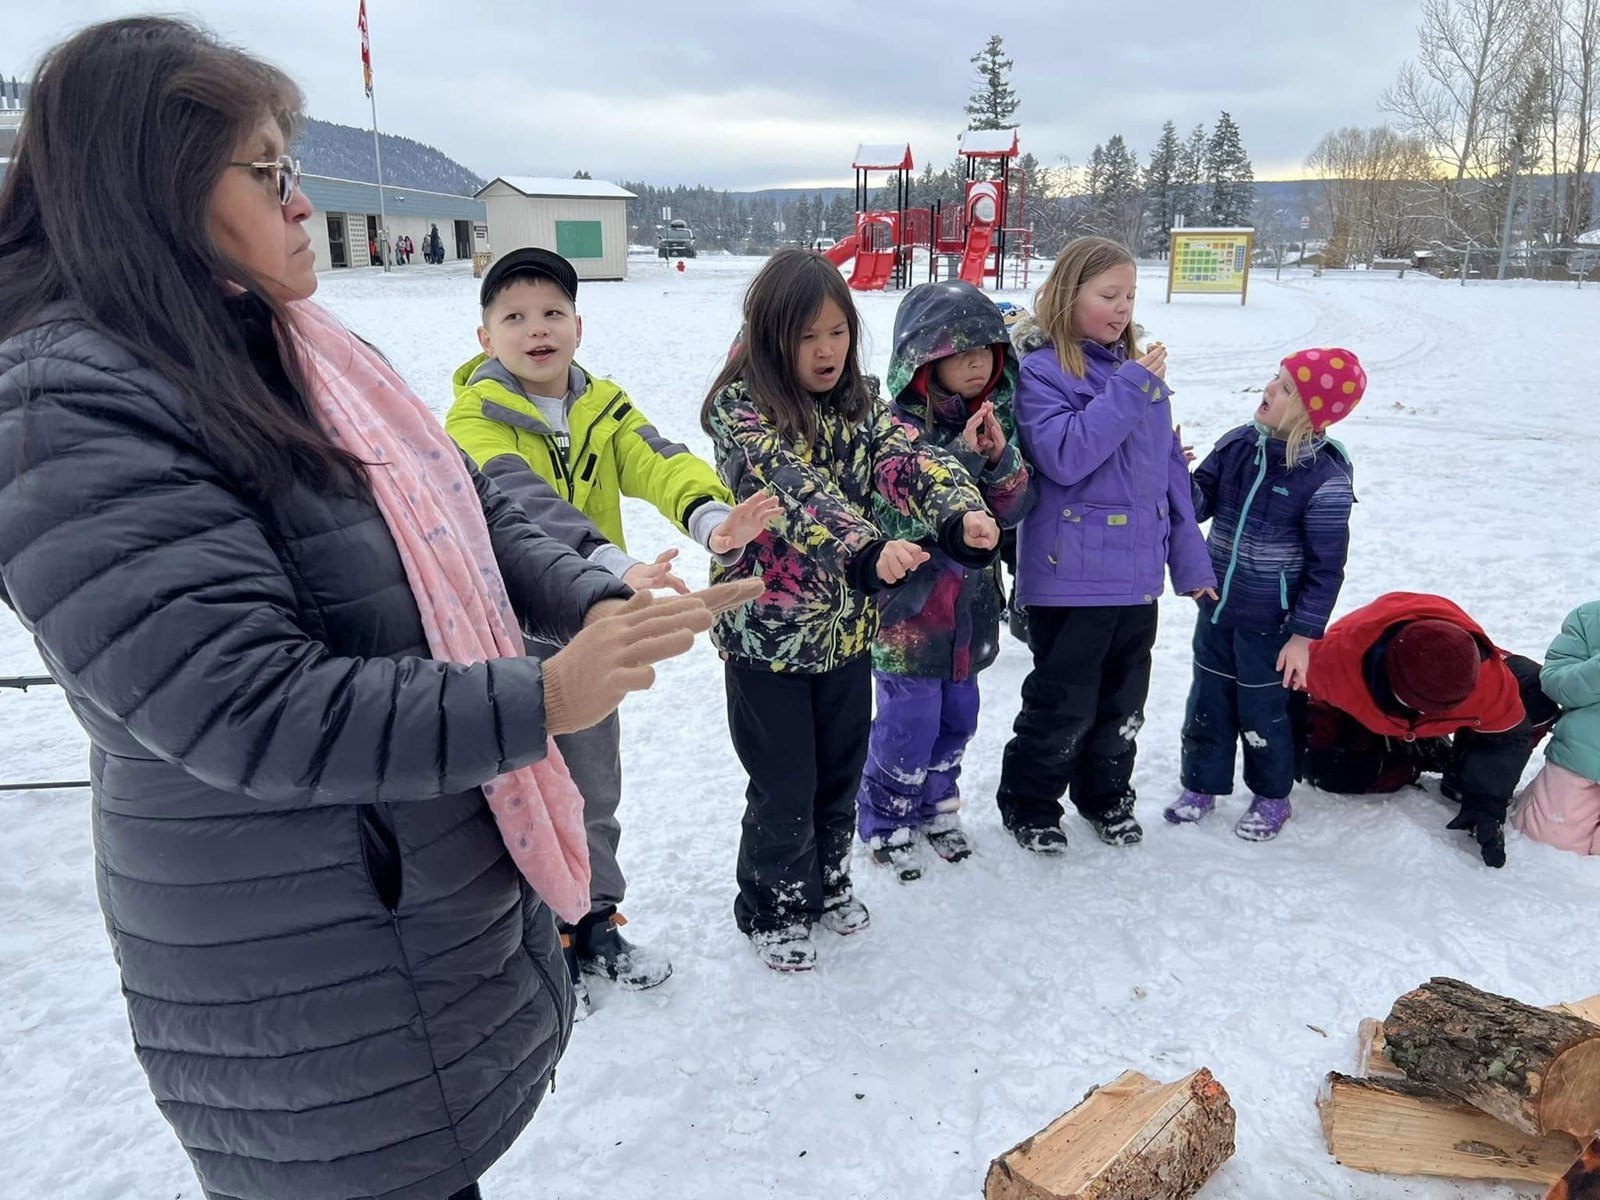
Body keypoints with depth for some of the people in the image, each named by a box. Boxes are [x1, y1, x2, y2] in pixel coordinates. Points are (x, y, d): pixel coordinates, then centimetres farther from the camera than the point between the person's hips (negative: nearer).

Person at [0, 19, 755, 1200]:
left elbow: (474, 513, 9)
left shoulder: (314, 359, 6)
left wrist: (595, 602, -9)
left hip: (452, 872, 8)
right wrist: (539, 701, -27)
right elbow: (245, 711, -28)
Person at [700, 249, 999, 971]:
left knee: (841, 773, 19)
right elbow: (794, 487, -32)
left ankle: (828, 883, 44)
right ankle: (772, 910, 32)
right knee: (785, 787, 7)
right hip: (767, 632, -5)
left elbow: (906, 460, -16)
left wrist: (961, 514, -37)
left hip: (847, 628, 5)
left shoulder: (859, 402, 2)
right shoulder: (740, 408, -15)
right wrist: (867, 551, -49)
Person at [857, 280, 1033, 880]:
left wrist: (1001, 458, -18)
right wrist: (962, 458, -28)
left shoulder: (993, 417, 4)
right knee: (908, 726, 3)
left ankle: (936, 808, 41)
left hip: (969, 606, 7)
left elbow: (1013, 509, 1)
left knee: (957, 718, 19)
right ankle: (885, 824, 25)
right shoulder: (900, 426, -16)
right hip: (908, 611, -6)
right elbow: (897, 518, -25)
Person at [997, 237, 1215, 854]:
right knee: (1064, 700, 2)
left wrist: (1189, 557, 12)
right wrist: (1130, 389, -22)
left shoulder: (1140, 368, 10)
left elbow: (1170, 468, 13)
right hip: (1070, 573, -6)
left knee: (1124, 698, 18)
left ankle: (1106, 793, 38)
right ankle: (1028, 802, 24)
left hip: (1137, 572, 7)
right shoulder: (1041, 370, -9)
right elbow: (1065, 457, -24)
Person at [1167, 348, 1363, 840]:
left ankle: (1271, 796, 34)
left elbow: (1325, 568, -14)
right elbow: (1197, 501, 0)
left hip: (1269, 622, -5)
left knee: (1262, 711, 11)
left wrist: (1303, 635, -12)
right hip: (1216, 607, 5)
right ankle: (1202, 784, 37)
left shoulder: (1325, 479, -18)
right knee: (1207, 700, 17)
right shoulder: (1238, 444, -3)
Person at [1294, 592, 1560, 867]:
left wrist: (1485, 803, -27)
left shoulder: (1488, 677, -40)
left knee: (1534, 692, -20)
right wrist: (1294, 746, -14)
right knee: (1327, 769, -27)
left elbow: (1506, 735, -21)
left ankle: (1461, 779, -6)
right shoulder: (1336, 657, -47)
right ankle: (1434, 756, -1)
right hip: (1355, 705, -1)